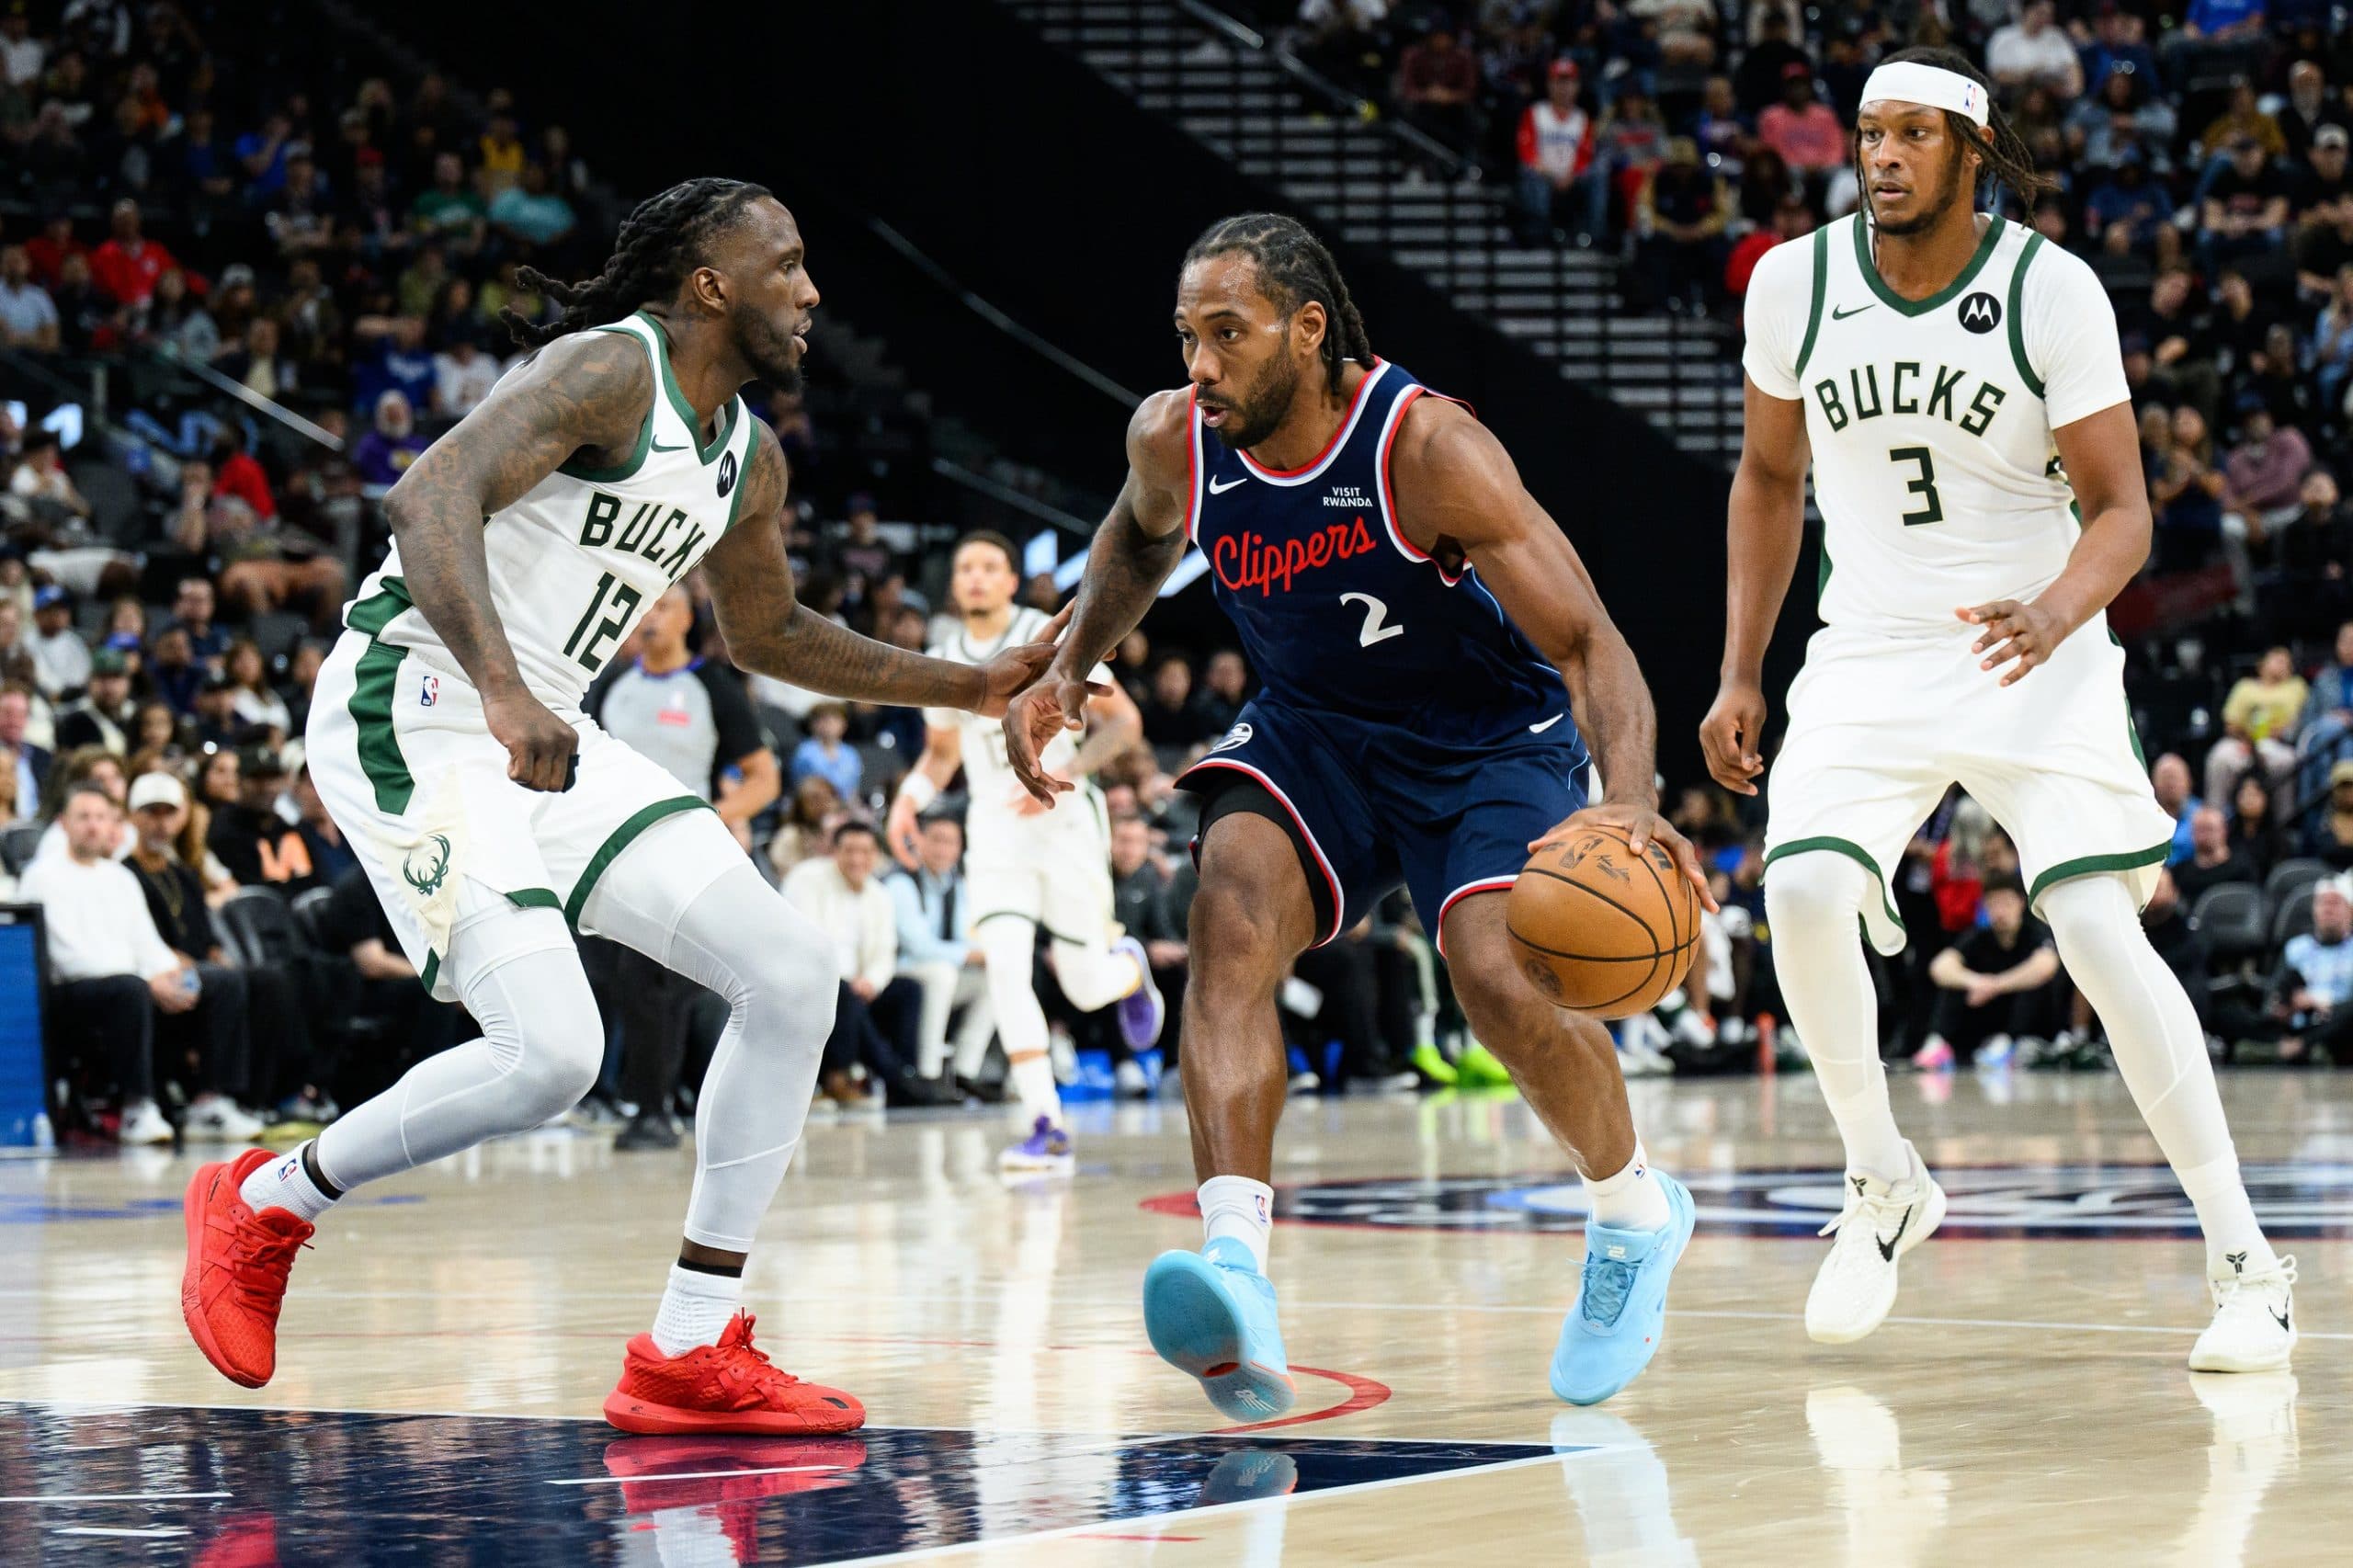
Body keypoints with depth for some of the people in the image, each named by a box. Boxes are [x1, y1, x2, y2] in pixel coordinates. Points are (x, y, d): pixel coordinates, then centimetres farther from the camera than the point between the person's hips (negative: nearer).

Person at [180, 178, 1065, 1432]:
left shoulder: (748, 457, 14)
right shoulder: (610, 370, -15)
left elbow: (767, 633, 31)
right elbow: (429, 495, -29)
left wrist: (968, 688, 26)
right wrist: (503, 692, -42)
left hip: (545, 740, 10)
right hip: (412, 715, -9)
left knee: (793, 979, -1)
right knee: (550, 1053, -23)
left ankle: (691, 1354, 2)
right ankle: (266, 1203, 3)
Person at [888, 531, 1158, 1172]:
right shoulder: (942, 662, 8)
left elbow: (1123, 722, -8)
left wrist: (1064, 774, -22)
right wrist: (909, 797, 3)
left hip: (1065, 821, -3)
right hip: (995, 827, 3)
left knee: (1085, 987, 0)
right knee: (1006, 968, -17)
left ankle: (1129, 965, 40)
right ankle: (1046, 1128, -15)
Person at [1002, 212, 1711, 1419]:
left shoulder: (1427, 448, -29)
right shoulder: (1173, 441, -14)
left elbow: (1588, 643, -30)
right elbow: (1140, 539, 14)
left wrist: (1630, 801, -47)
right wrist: (1069, 669, 0)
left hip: (1489, 740, -4)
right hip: (1312, 733, 4)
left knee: (1500, 981, -24)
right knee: (1232, 908, -25)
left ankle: (1634, 1212, 9)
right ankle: (1238, 1276, -39)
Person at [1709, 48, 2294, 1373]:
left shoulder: (2053, 291, -11)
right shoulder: (1796, 284, -2)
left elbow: (2122, 508, -10)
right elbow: (1770, 479, 13)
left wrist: (2057, 616, -31)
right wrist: (1741, 675, 9)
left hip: (2035, 650, -3)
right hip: (1873, 652, 3)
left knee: (2099, 931, -17)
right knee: (1805, 890, -21)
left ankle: (2246, 1260, -6)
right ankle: (1884, 1187, 4)